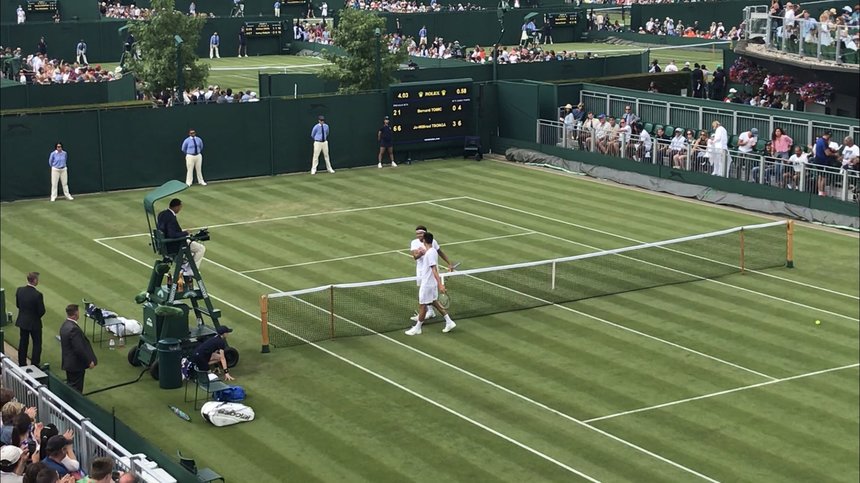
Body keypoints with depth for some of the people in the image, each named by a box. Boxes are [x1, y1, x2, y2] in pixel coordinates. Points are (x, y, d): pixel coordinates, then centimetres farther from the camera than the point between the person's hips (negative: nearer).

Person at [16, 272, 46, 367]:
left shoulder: (19, 290, -9)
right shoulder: (37, 295, -26)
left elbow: (17, 305, 3)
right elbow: (42, 311, -18)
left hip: (22, 321, 5)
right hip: (34, 323, -5)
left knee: (23, 343, 18)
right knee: (37, 344, 12)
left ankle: (22, 364, 27)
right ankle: (35, 365, 15)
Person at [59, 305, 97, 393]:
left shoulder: (65, 325, 4)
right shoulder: (73, 328, -27)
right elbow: (79, 349, -27)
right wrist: (89, 361, -15)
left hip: (68, 362, 10)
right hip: (76, 364, -10)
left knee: (70, 386, 19)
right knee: (76, 389, -1)